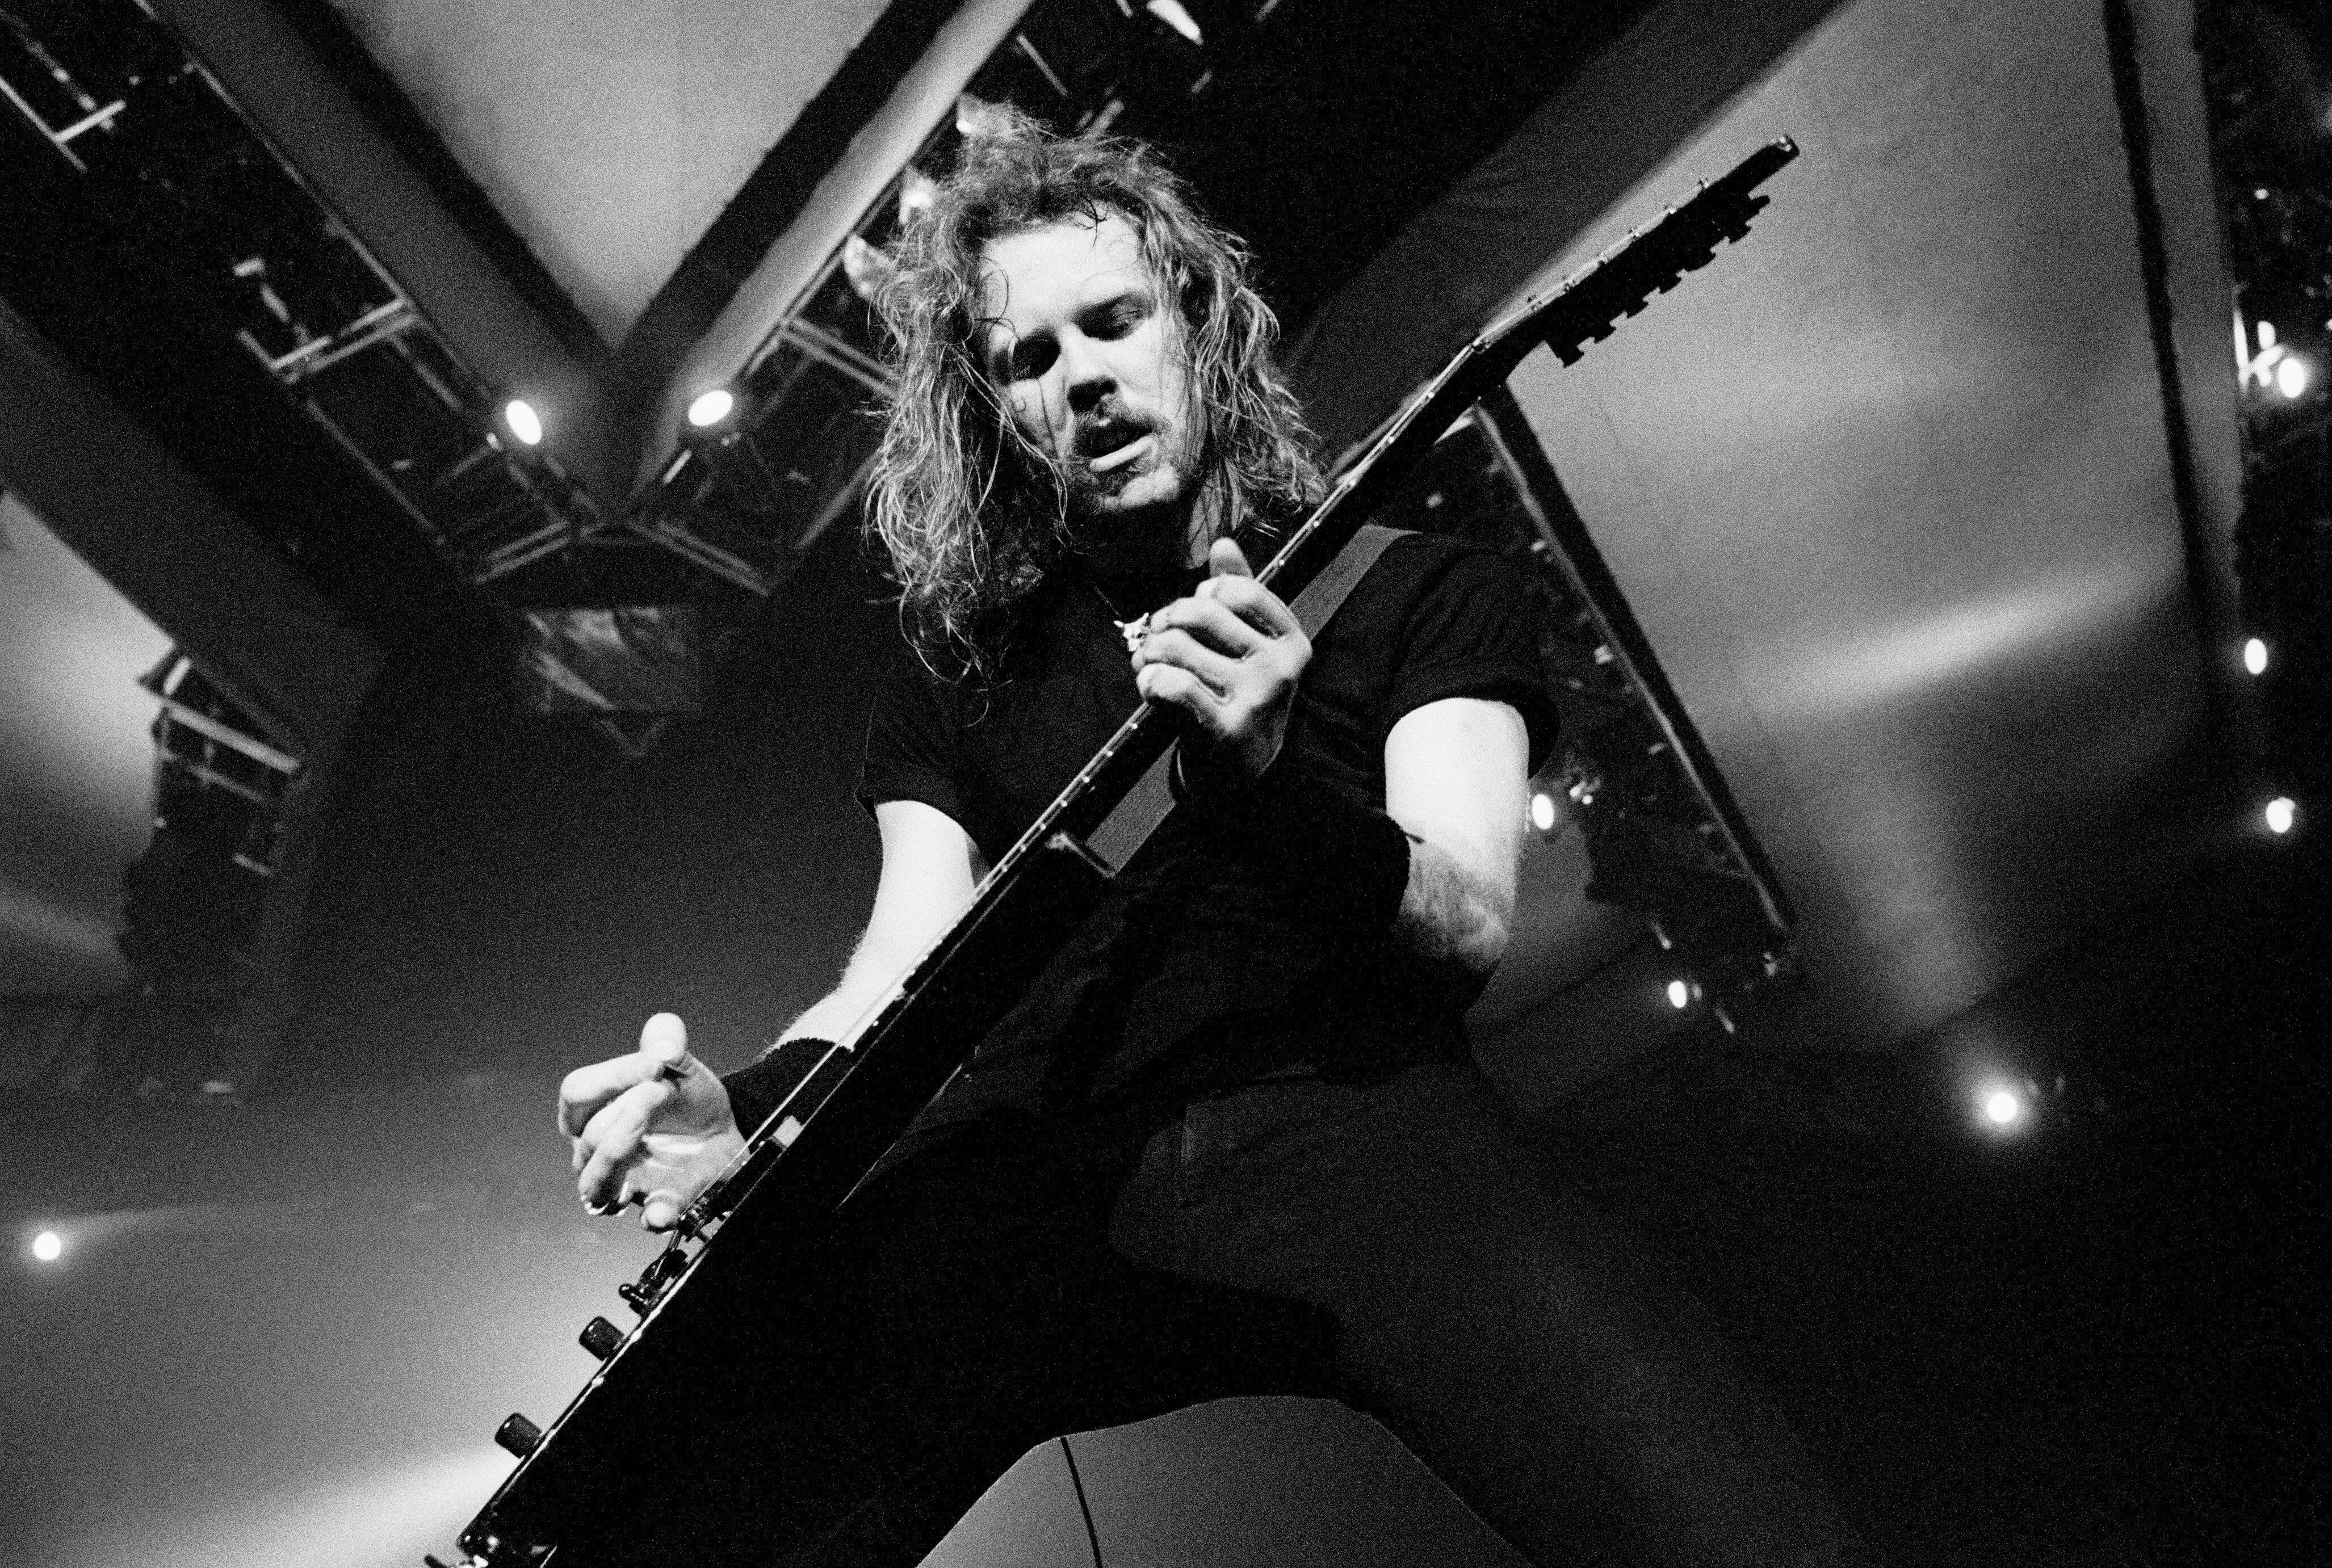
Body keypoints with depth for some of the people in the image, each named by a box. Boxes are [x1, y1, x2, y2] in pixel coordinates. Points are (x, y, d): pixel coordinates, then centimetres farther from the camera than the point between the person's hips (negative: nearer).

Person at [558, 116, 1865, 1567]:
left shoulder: (1411, 583, 16)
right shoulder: (952, 667, 23)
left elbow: (1468, 922, 2)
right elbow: (903, 970, 13)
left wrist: (1268, 780, -19)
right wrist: (751, 1113, -10)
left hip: (1347, 1116, -2)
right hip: (1021, 1176, 3)